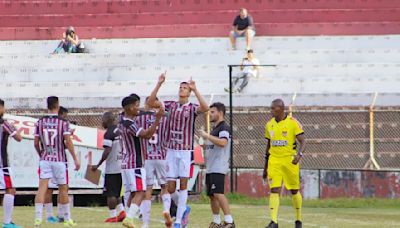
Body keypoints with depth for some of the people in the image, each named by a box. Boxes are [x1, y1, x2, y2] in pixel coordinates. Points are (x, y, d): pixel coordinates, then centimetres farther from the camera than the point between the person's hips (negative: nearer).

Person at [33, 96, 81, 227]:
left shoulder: (40, 122, 3)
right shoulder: (63, 123, -5)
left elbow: (36, 143, 6)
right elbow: (68, 142, -11)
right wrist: (75, 159, -7)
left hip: (45, 159, 2)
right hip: (59, 160, -2)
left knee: (42, 187, -6)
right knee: (63, 189, 11)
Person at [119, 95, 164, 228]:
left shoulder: (122, 123, 12)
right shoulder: (130, 125, -18)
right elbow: (146, 134, -28)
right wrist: (157, 119, -30)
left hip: (126, 163, 10)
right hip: (135, 164, -10)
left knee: (133, 193, 13)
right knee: (140, 192, -12)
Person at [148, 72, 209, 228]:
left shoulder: (192, 108, -2)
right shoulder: (171, 105, 8)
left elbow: (205, 108, -23)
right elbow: (151, 102, 0)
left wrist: (195, 90, -28)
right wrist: (159, 84, -10)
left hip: (186, 151, -3)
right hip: (171, 150, 3)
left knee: (183, 184, -4)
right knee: (170, 187, 1)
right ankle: (184, 209, 27)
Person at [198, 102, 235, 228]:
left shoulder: (224, 127, -9)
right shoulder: (214, 129, 21)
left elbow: (223, 142, -27)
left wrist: (207, 136, -22)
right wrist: (205, 142, 16)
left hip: (218, 167, -10)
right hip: (210, 168, 10)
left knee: (218, 193, -19)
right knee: (212, 195, 10)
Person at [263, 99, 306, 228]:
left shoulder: (293, 123, -7)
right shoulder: (269, 125, 9)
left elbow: (303, 142, -8)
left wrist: (299, 154, -28)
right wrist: (265, 167, 21)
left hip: (289, 160, -3)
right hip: (274, 161, 3)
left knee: (294, 191, 7)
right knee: (274, 190, -9)